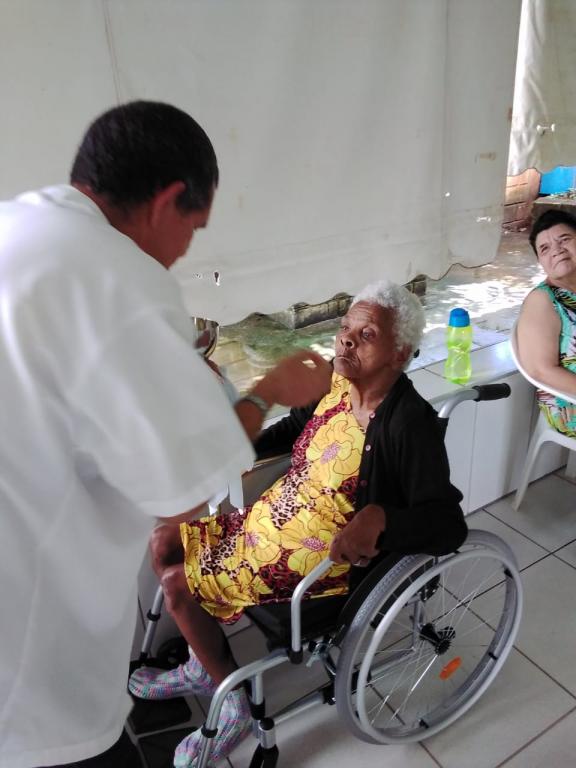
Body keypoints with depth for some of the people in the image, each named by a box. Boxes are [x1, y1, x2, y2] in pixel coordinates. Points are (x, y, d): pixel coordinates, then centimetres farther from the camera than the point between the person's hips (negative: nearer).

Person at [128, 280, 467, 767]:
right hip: (273, 518, 9)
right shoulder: (340, 385, -4)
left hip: (322, 559, -8)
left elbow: (449, 526, -28)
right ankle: (205, 664, 29)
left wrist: (379, 516, -45)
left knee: (178, 583, -7)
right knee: (163, 544, 11)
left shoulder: (409, 423, -27)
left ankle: (233, 708, 17)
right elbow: (297, 425, 15)